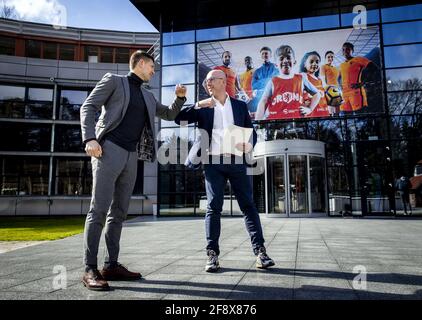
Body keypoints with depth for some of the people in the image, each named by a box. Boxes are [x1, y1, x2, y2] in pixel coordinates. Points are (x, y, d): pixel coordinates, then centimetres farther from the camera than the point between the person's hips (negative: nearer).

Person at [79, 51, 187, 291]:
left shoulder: (148, 96, 24)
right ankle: (90, 269, -6)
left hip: (131, 156, 7)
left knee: (119, 212, 5)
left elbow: (170, 115, 32)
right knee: (100, 209, -10)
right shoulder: (113, 80, 8)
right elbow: (88, 107, -1)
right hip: (109, 150, -6)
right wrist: (90, 138, -17)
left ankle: (111, 265, 11)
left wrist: (180, 97, 12)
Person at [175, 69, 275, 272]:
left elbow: (251, 132, 12)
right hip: (213, 162, 0)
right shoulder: (203, 107, 14)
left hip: (236, 161, 0)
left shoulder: (240, 106, 14)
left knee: (248, 205, -2)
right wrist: (196, 106, -9)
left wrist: (248, 145, -10)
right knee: (213, 207, -3)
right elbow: (179, 119, 4)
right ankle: (212, 254, 1)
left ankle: (260, 251, 1)